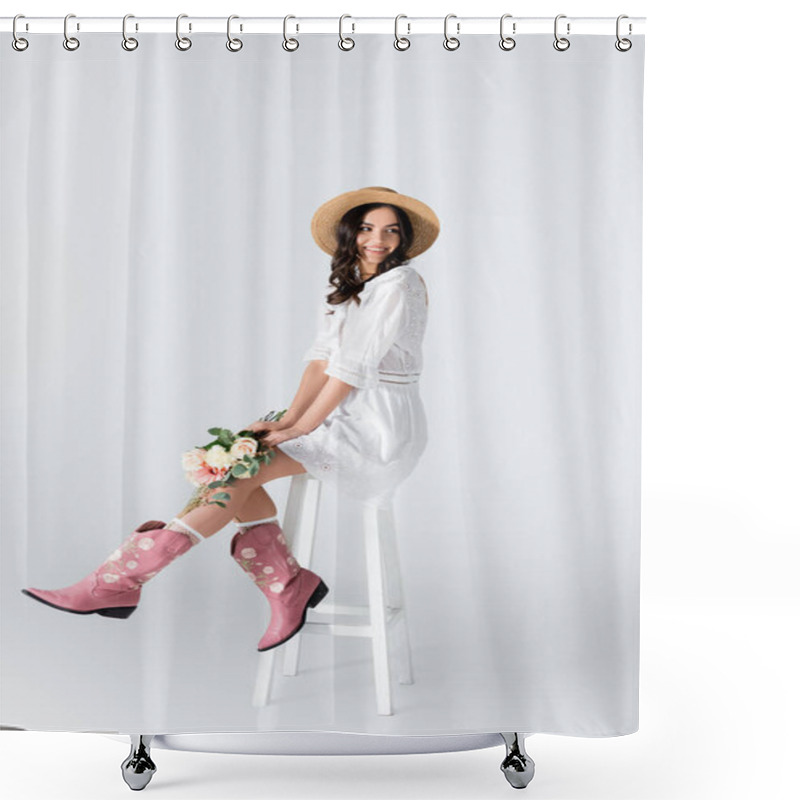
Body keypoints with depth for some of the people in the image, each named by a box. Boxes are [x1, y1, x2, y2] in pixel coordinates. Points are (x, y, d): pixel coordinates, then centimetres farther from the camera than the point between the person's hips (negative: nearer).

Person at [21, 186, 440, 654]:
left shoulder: (399, 286, -11)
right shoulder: (348, 287, 16)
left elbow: (353, 368, -17)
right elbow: (323, 358, 5)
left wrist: (300, 428, -16)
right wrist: (290, 419, -10)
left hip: (381, 429, -8)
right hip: (346, 419, 8)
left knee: (242, 469, -18)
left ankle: (121, 580, -17)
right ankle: (288, 586, -7)